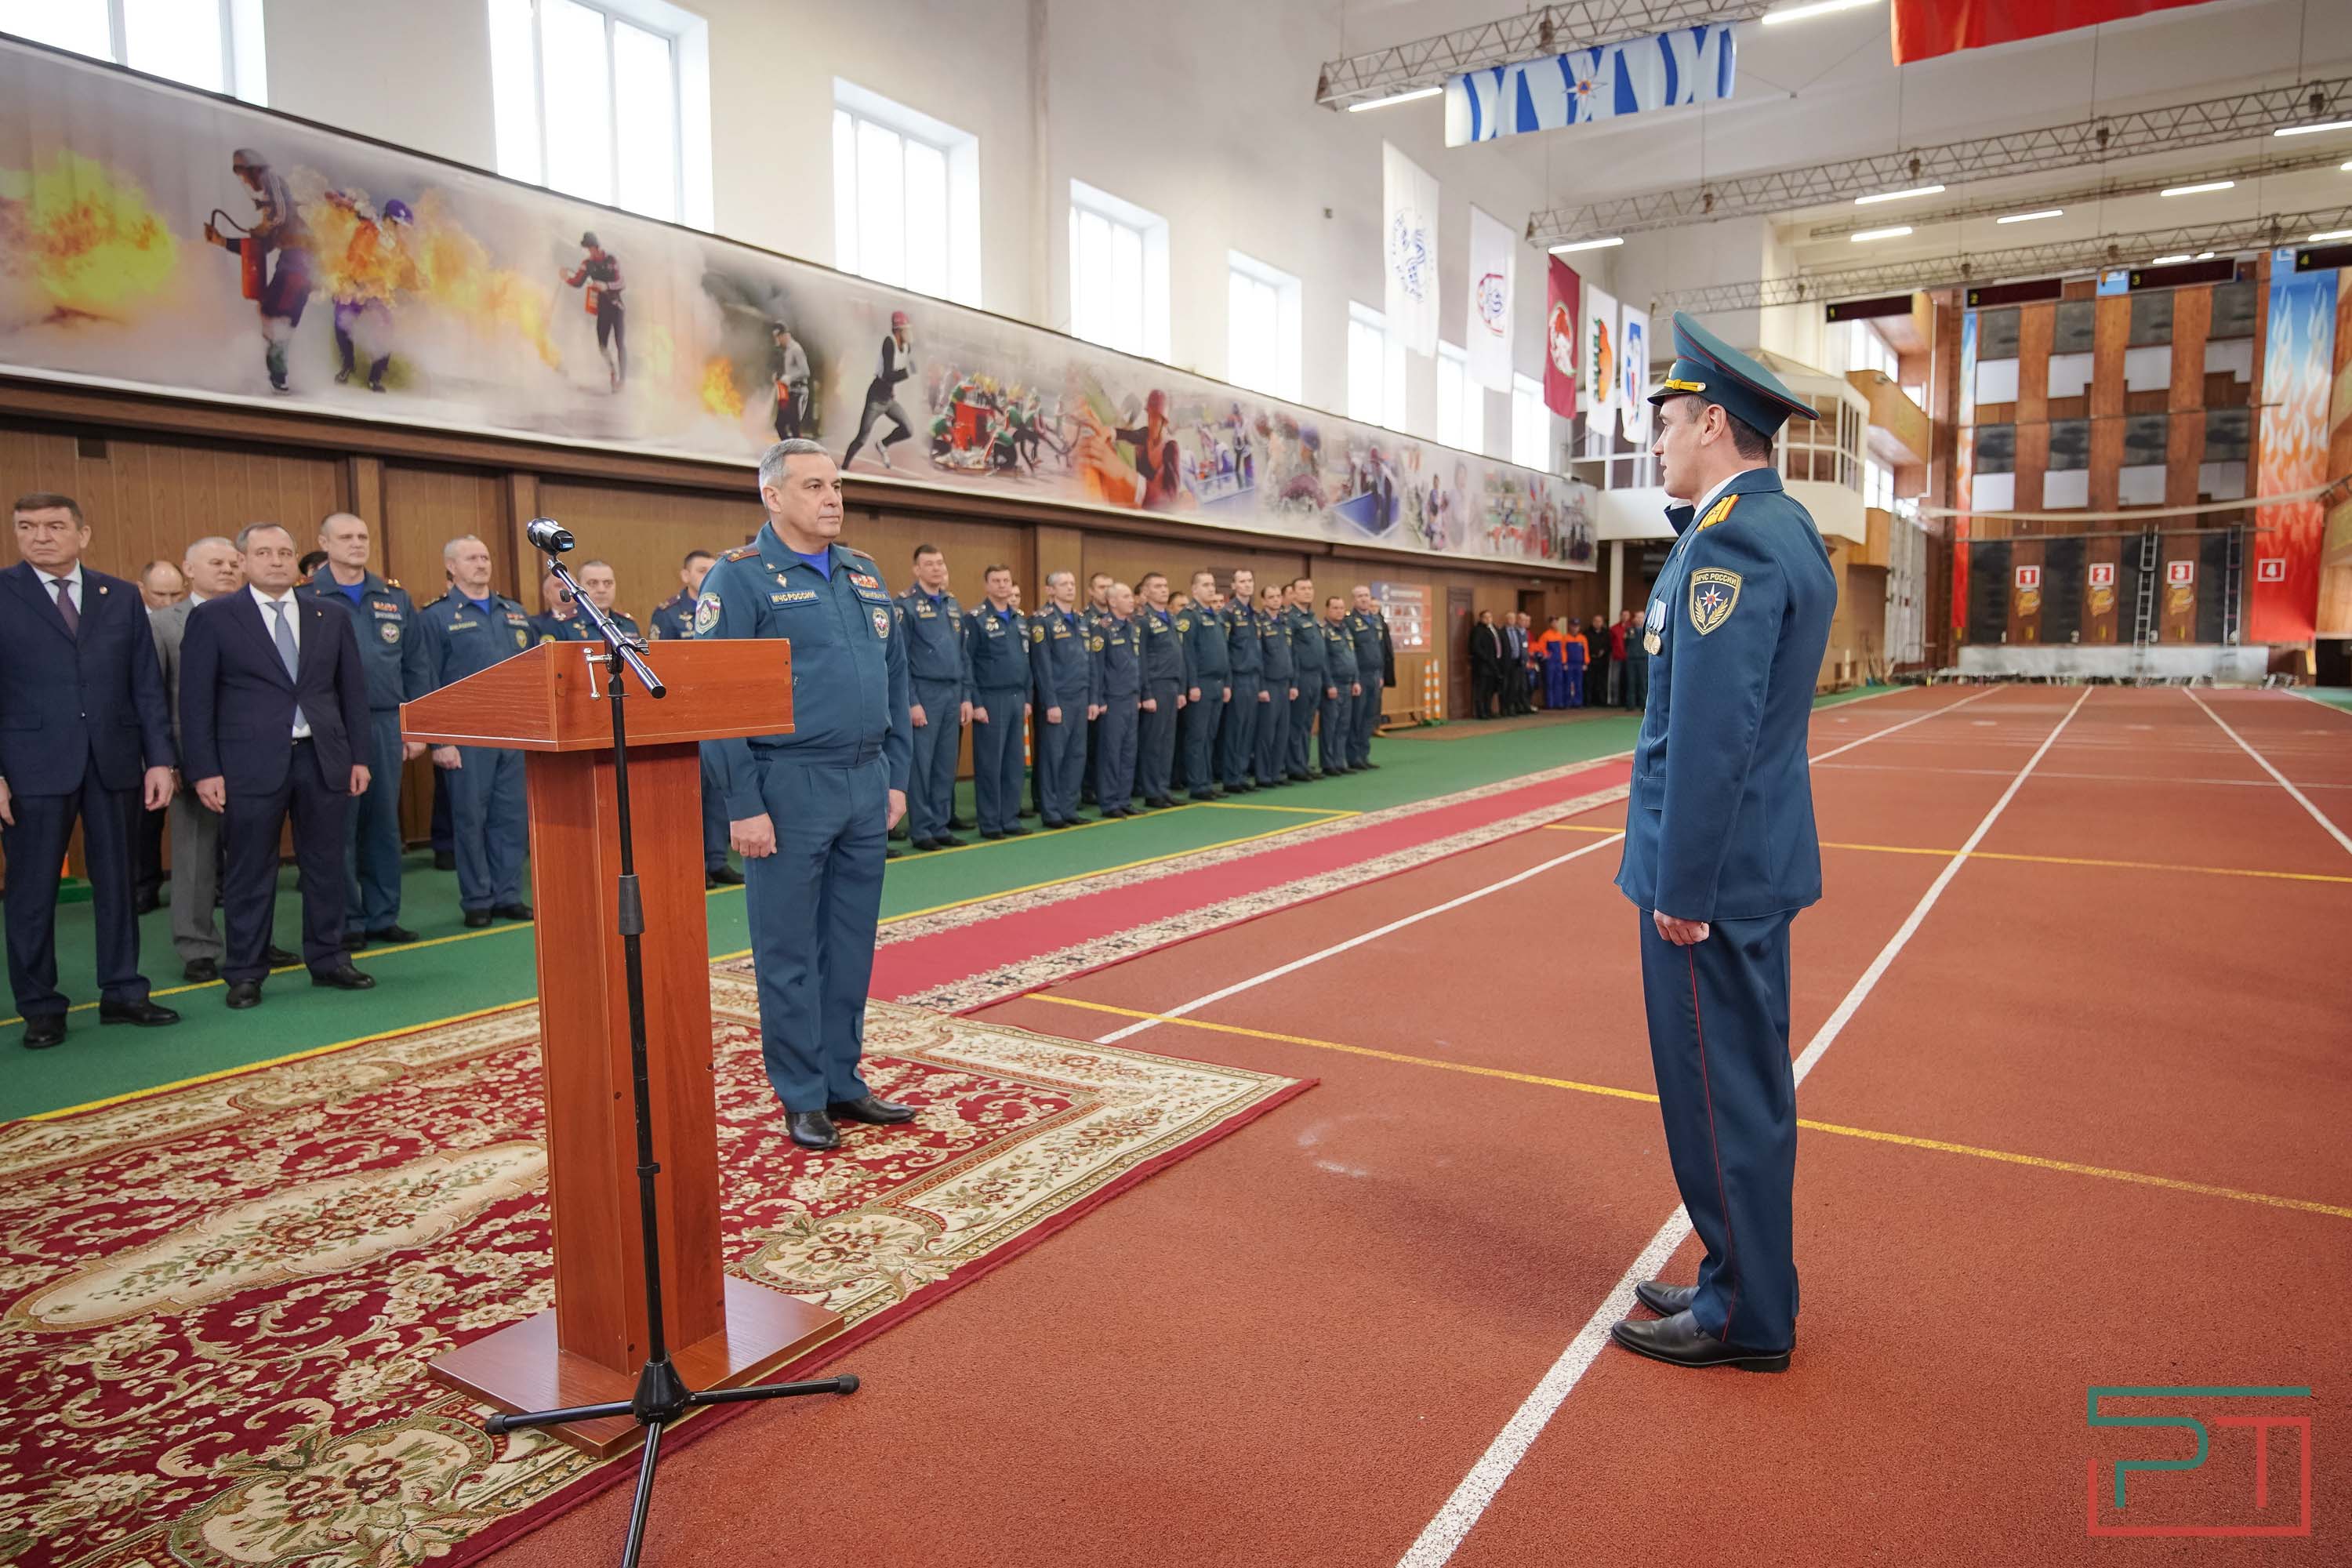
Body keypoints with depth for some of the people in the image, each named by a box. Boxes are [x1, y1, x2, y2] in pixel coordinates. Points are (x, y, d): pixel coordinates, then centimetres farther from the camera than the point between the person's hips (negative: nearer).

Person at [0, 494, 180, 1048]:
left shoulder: (123, 597, 8)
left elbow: (148, 684, 7)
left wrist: (159, 758, 0)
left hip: (114, 762, 2)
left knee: (117, 882, 10)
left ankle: (122, 992, 21)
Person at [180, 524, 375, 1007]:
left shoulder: (331, 618, 11)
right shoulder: (212, 618, 2)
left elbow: (353, 692, 12)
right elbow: (195, 700, -1)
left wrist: (359, 757, 6)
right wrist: (204, 771, -7)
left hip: (324, 759, 3)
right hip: (250, 764, -3)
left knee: (325, 866, 9)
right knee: (250, 872, 3)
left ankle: (328, 960, 20)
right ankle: (245, 974, 13)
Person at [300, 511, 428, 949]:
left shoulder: (395, 597, 10)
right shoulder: (304, 597, -2)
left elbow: (414, 667, 12)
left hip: (387, 724, 4)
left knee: (384, 823, 10)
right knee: (339, 826, 3)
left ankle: (383, 916, 19)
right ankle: (346, 921, 12)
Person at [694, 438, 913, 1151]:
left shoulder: (864, 573, 13)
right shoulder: (740, 578, -6)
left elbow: (895, 678, 16)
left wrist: (896, 775, 11)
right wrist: (744, 804, -14)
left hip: (866, 785, 6)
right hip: (790, 787, -6)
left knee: (852, 945, 13)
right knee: (790, 952, 4)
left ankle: (843, 1081, 25)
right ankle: (802, 1096, 17)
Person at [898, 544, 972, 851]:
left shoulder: (954, 606, 13)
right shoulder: (907, 606, -5)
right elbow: (900, 660, -9)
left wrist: (966, 697, 9)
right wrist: (912, 702, -14)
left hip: (953, 695, 6)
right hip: (925, 693, -6)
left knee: (946, 765, 9)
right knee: (921, 765, -1)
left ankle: (940, 827, 16)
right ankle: (921, 830, 5)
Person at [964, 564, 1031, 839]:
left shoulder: (1019, 618, 13)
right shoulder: (975, 618, -7)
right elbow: (966, 663, -9)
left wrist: (1027, 698, 13)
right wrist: (975, 703, -13)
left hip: (1016, 698, 6)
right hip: (991, 699, -6)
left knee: (1014, 763, 9)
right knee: (989, 764, -1)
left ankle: (1010, 819, 17)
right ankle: (989, 824, 6)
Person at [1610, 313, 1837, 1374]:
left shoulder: (1731, 542, -19)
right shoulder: (1781, 528, 12)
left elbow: (1713, 733, -23)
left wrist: (1681, 889, -19)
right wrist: (1692, 517, 8)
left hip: (1715, 870, -10)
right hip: (1758, 861, 10)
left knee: (1719, 1093, 2)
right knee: (1746, 1082, 18)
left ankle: (1744, 1318, 18)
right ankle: (1746, 1283, 33)